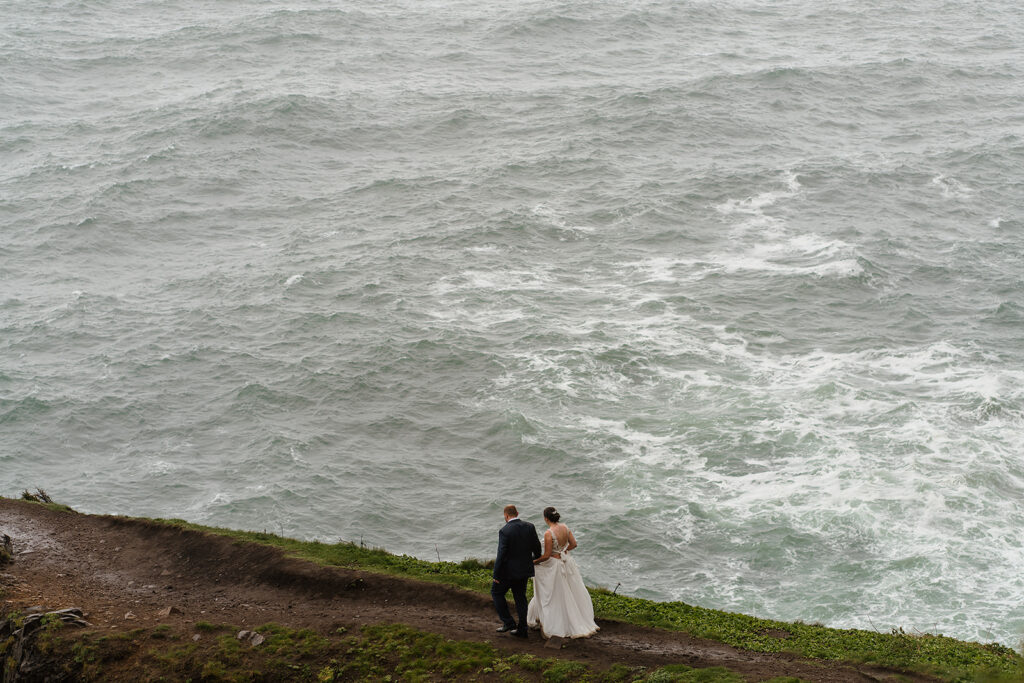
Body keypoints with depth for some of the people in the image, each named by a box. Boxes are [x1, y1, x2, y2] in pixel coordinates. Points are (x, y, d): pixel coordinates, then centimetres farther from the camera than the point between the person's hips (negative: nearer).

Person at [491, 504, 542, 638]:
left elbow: (502, 554, -19)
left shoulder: (505, 531, -19)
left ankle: (508, 623, 8)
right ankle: (522, 629, 17)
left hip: (509, 571, -6)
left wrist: (496, 575, -12)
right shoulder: (530, 527, -3)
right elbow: (536, 546, 4)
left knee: (496, 592, 13)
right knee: (520, 597, 15)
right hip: (525, 569, 6)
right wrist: (537, 558, 27)